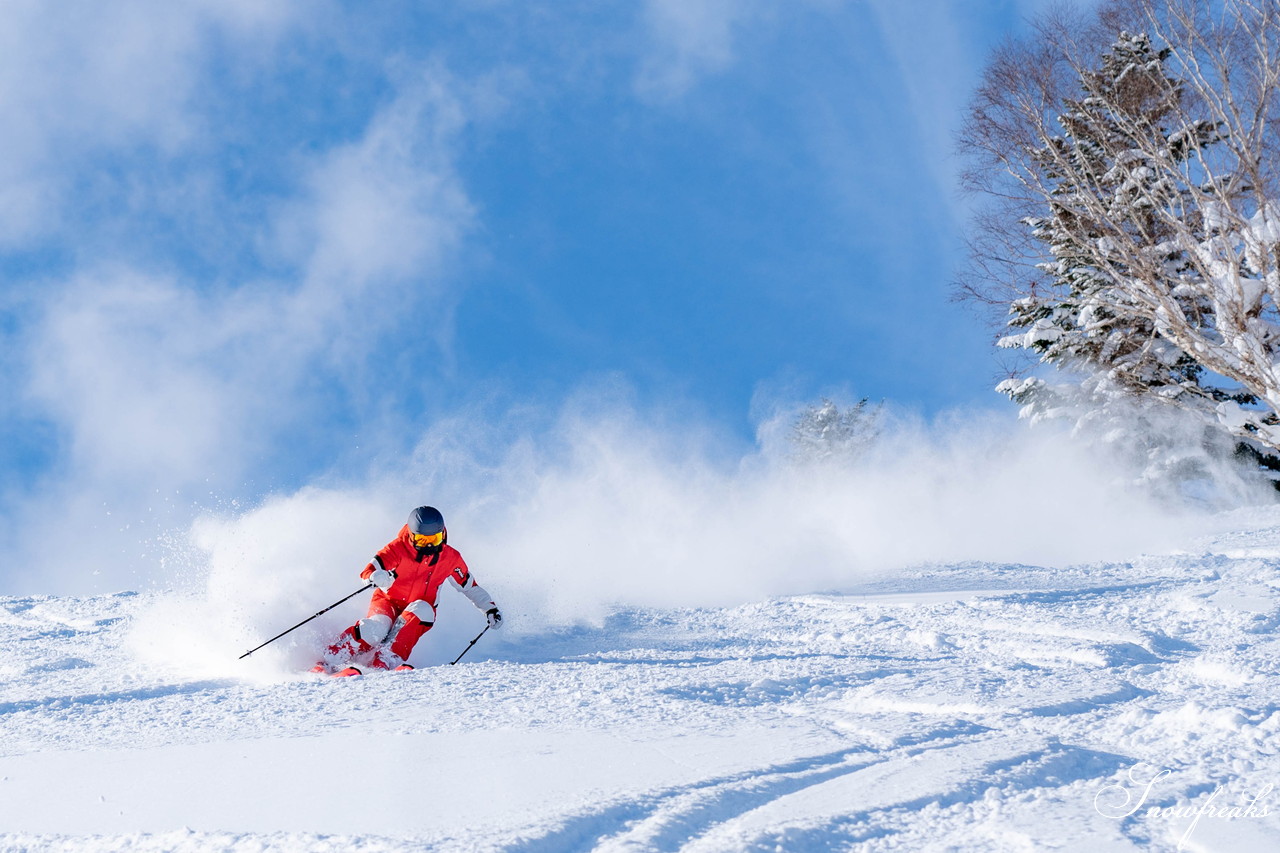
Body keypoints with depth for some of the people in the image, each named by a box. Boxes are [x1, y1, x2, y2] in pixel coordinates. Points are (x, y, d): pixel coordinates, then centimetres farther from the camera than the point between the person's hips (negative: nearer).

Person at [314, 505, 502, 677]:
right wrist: (379, 577, -46)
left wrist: (490, 608, 1)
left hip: (418, 613, 2)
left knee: (422, 608, -34)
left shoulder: (450, 558, -4)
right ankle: (328, 662, -33)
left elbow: (470, 587, 9)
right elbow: (369, 571, -22)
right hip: (388, 601, -2)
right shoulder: (399, 548, -13)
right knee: (377, 626, -35)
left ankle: (387, 660, -44)